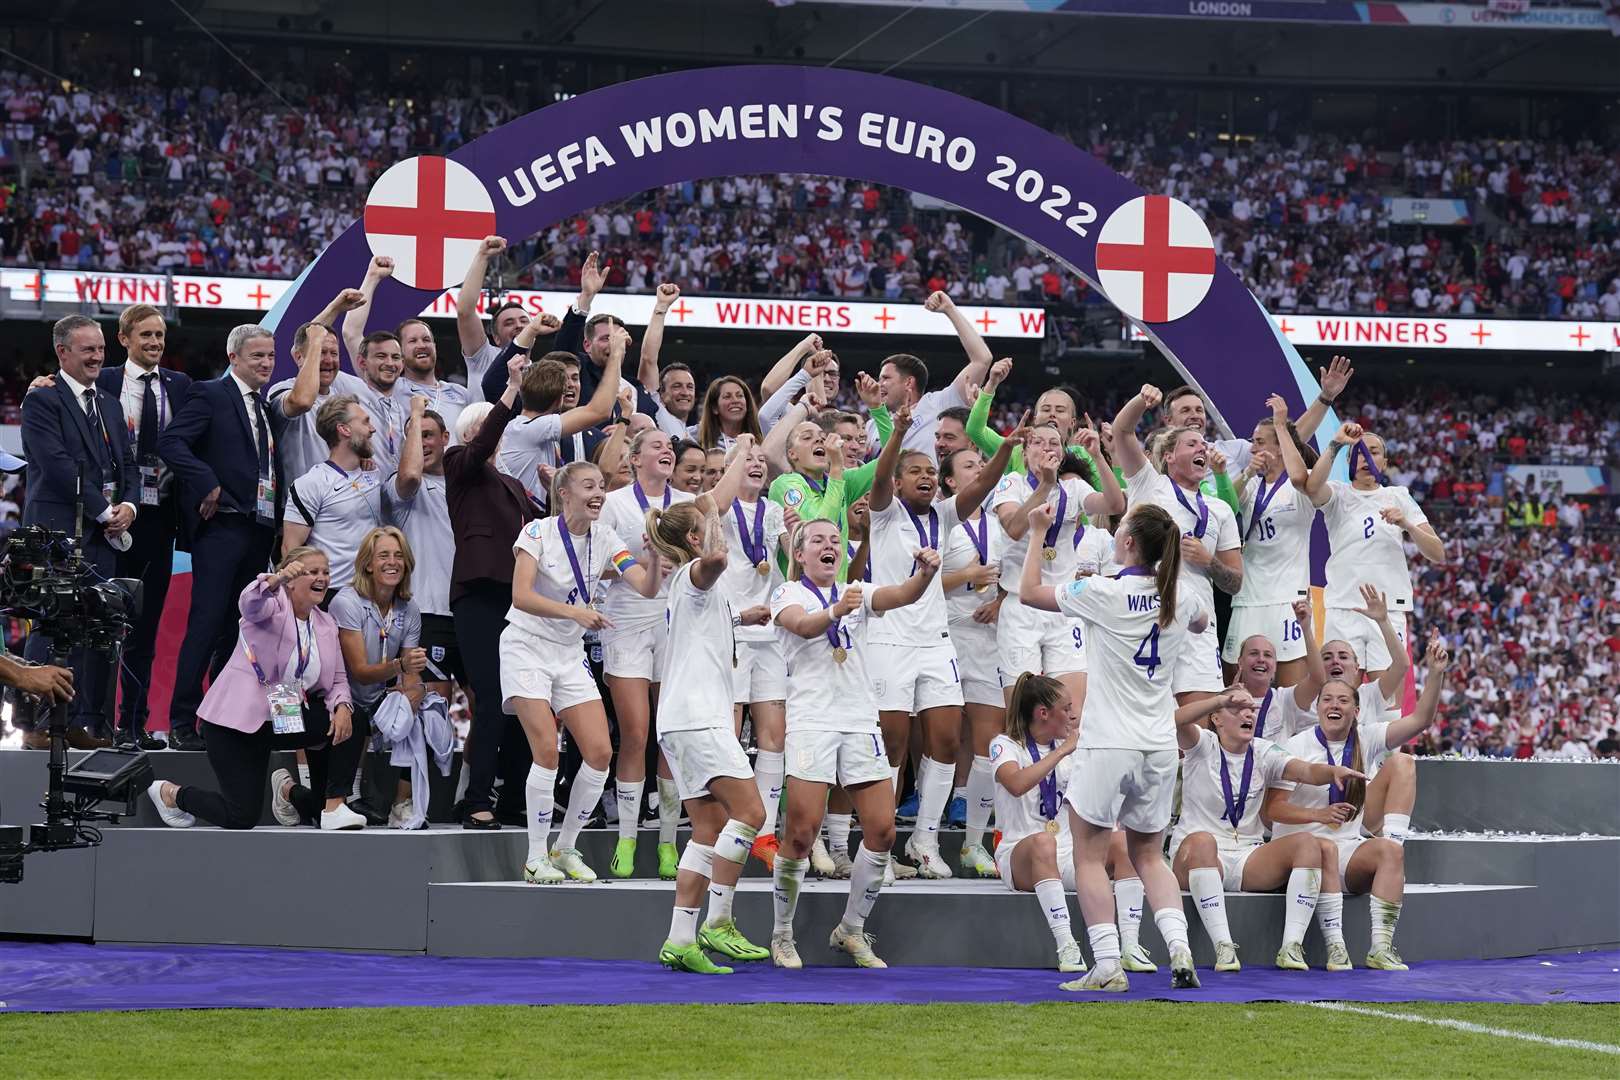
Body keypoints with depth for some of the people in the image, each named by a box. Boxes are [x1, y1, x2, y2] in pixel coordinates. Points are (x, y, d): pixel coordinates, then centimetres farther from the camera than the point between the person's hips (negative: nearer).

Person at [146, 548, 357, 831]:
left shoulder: (326, 624, 9)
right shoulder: (273, 604, -10)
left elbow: (337, 679, 8)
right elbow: (250, 603, -35)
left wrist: (341, 707, -16)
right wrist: (279, 577, -57)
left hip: (283, 719, 6)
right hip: (237, 720, -6)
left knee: (346, 723, -16)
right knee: (242, 817, -11)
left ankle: (330, 806, -2)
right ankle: (170, 793, 18)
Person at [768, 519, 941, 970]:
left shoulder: (857, 594, 15)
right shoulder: (788, 594, 4)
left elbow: (902, 595, -4)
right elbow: (803, 625, -20)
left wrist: (926, 572, -26)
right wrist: (835, 612, -41)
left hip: (861, 721, 5)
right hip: (811, 721, -5)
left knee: (882, 829, -2)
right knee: (802, 830, -11)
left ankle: (851, 931, 14)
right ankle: (782, 936, 4)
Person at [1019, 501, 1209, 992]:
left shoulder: (1104, 593, -12)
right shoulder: (1179, 599, 4)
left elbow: (1029, 592, 0)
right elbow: (1200, 623, 30)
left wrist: (1038, 533, 10)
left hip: (1107, 745, -5)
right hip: (1159, 748, 5)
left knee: (1090, 856, 4)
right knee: (1148, 856, 16)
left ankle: (1107, 966, -4)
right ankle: (1180, 951, -2)